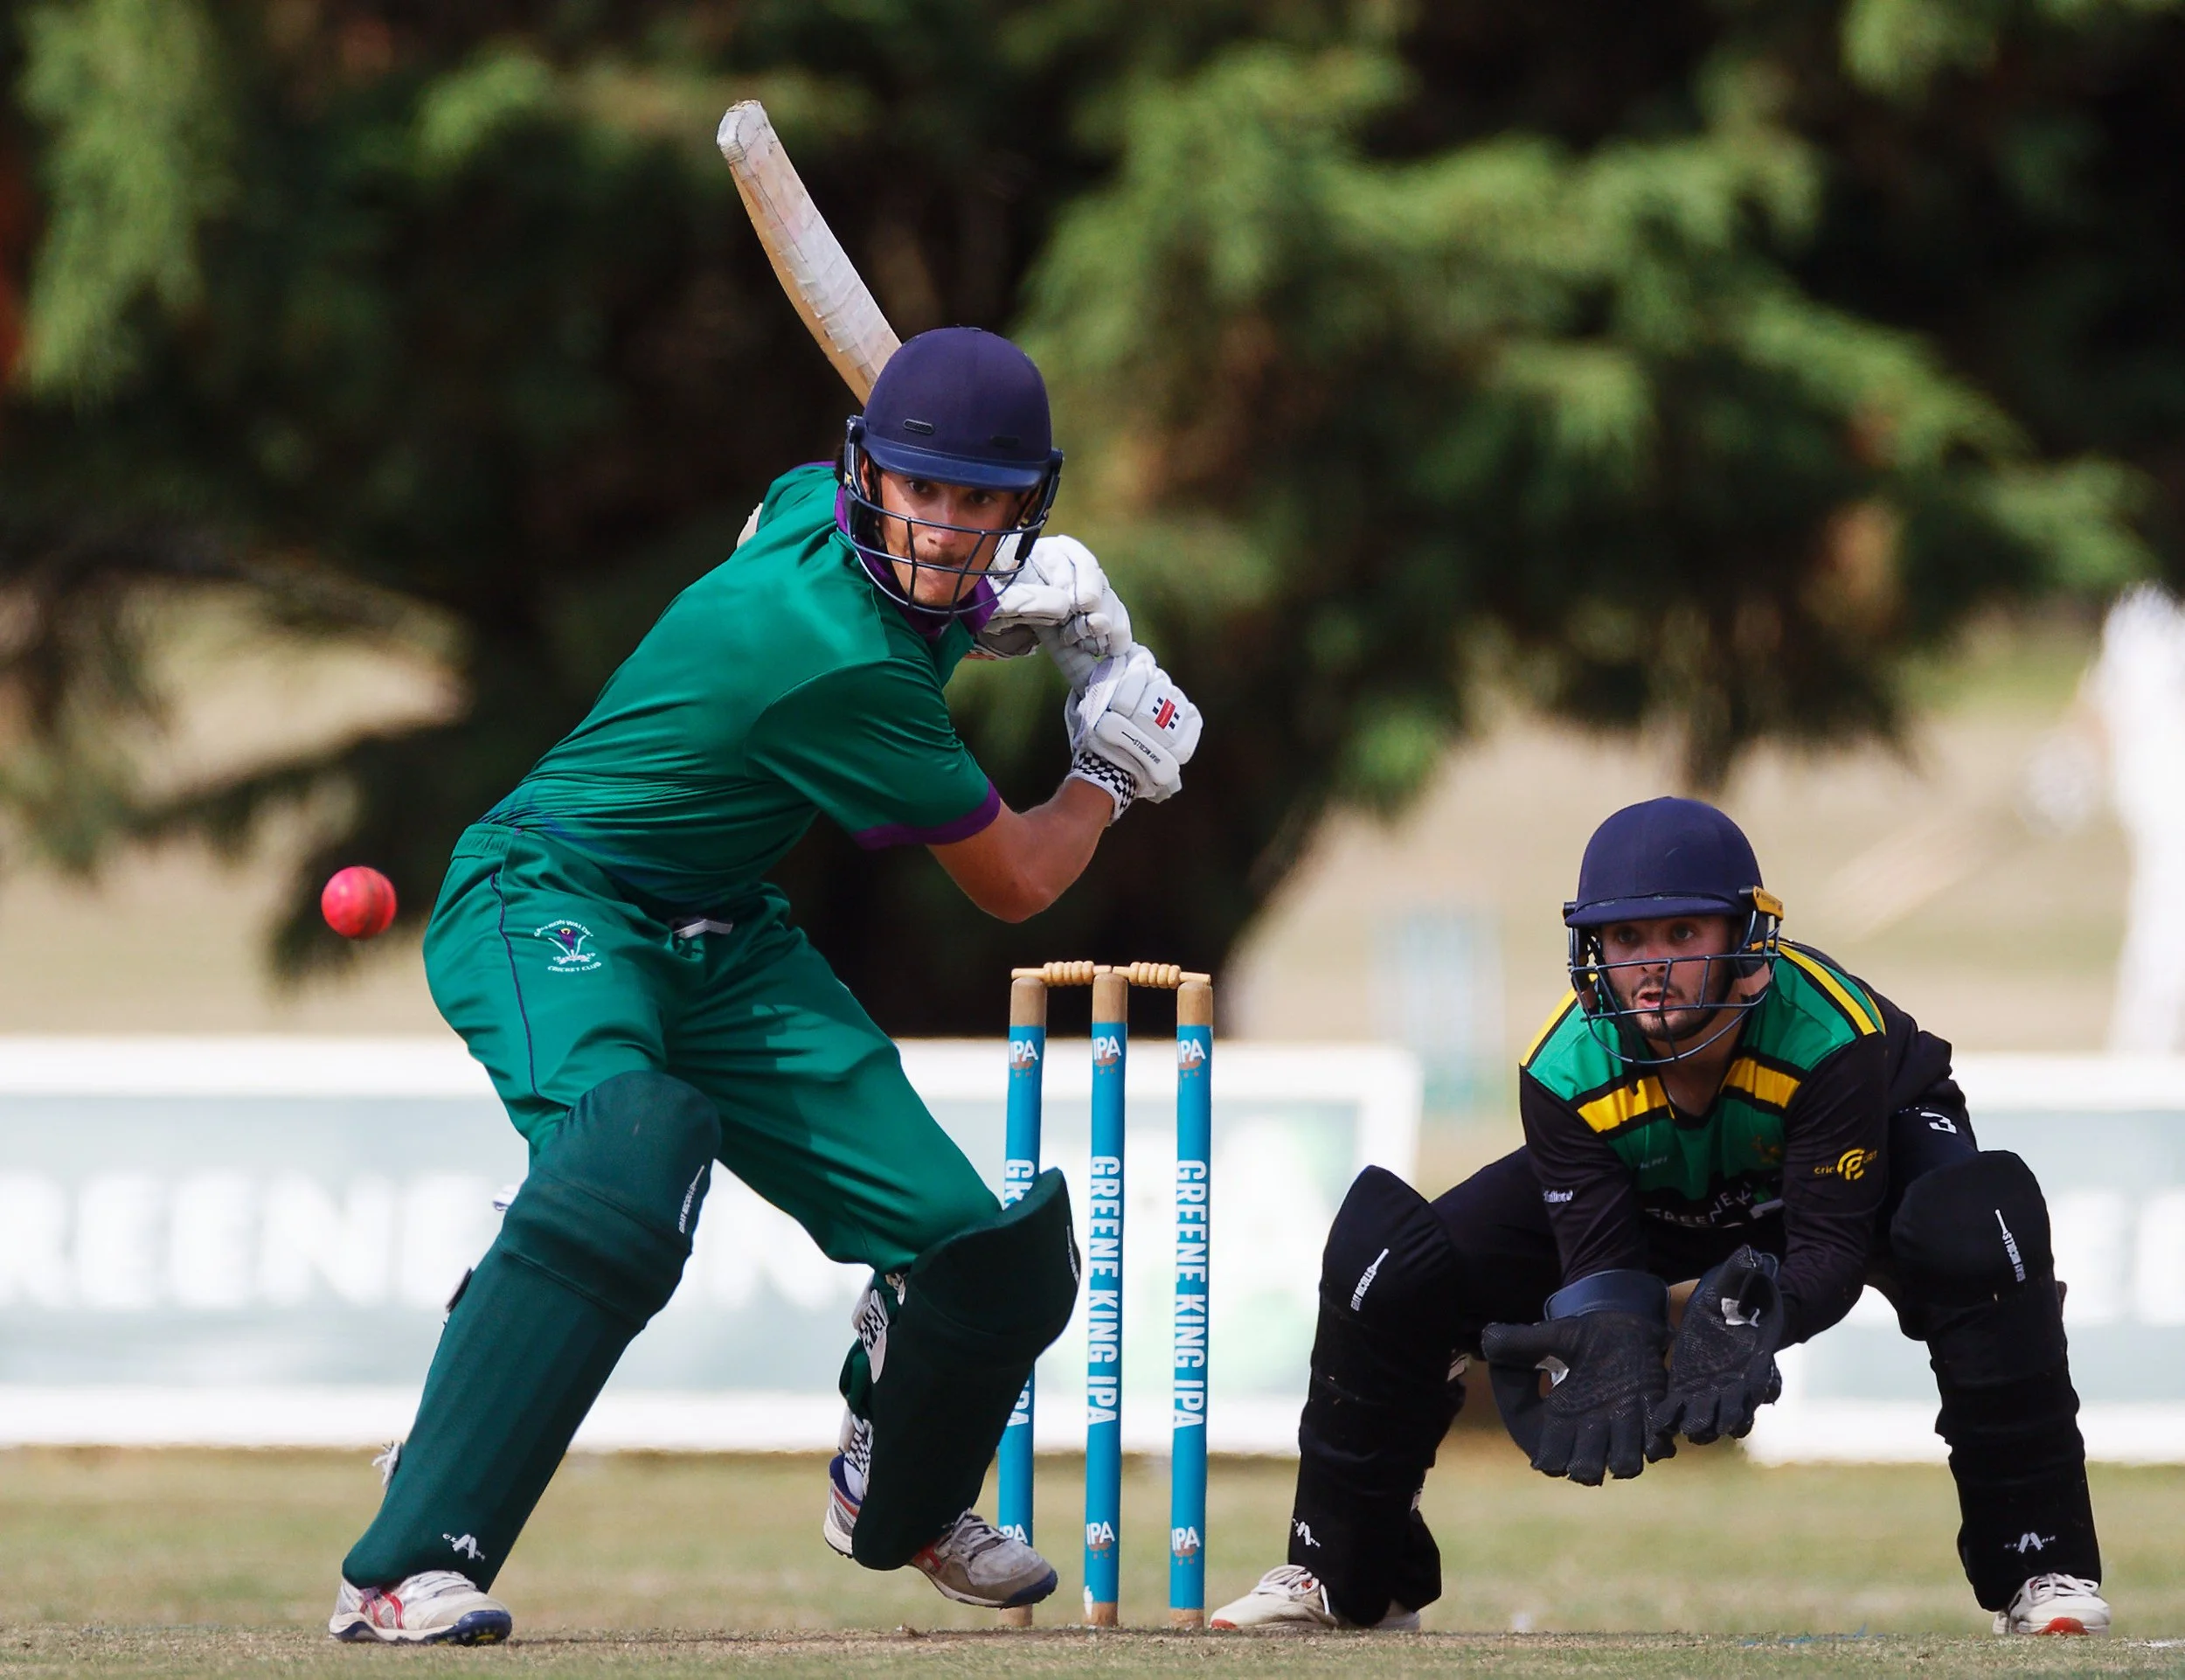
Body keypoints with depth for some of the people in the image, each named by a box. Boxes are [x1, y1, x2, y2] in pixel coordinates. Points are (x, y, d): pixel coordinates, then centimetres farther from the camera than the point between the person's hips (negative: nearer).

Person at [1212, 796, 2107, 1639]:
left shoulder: (1831, 1035, -38)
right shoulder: (1565, 1070, -30)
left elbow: (1832, 1246, -36)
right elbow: (1602, 1258, -27)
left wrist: (1746, 1322, -57)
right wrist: (1611, 1354, -51)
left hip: (1852, 1160, -2)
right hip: (1649, 1203, 2)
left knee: (1975, 1233, -38)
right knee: (1394, 1267, -15)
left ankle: (2042, 1566, -25)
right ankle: (1346, 1575, 6)